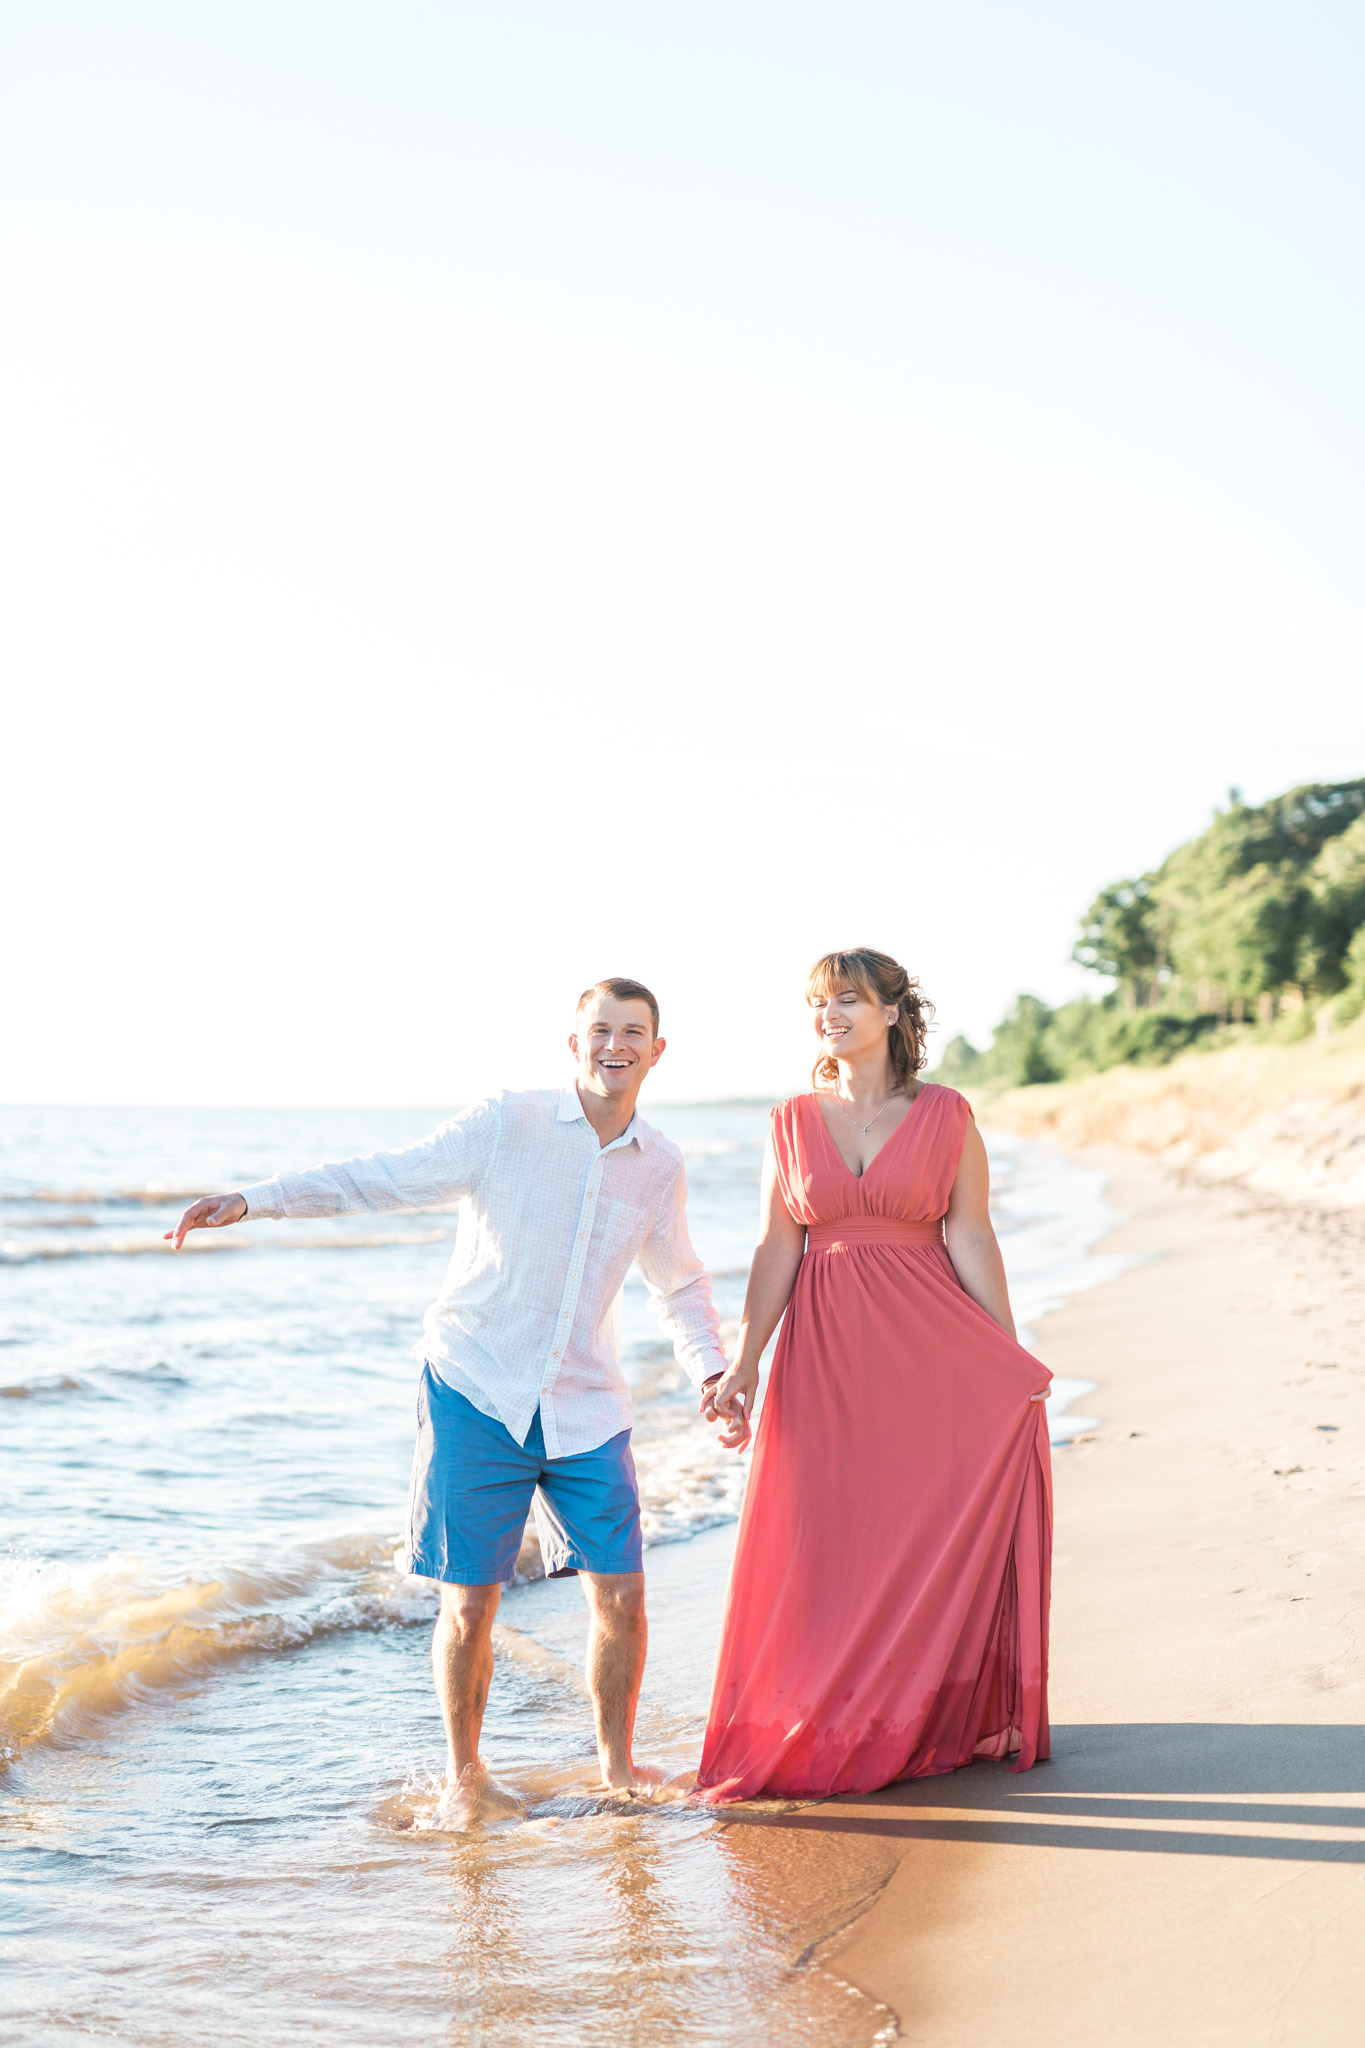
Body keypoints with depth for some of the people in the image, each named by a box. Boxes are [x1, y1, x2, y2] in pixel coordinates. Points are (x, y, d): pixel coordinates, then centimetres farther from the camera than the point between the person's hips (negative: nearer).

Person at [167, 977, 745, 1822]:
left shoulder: (660, 1166, 5)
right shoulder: (506, 1125, -7)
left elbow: (681, 1285, 21)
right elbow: (383, 1179, -6)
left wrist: (714, 1374, 8)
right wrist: (253, 1199, -15)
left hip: (586, 1409, 3)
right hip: (477, 1395, -3)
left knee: (621, 1598, 1)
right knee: (468, 1606, -1)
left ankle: (616, 1760, 24)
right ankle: (464, 1770, 22)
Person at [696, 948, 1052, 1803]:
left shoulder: (945, 1115, -1)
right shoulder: (794, 1120, 6)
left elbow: (971, 1239, -1)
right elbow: (778, 1250, 5)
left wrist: (1010, 1367, -3)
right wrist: (743, 1365, 0)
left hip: (928, 1344, -2)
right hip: (824, 1349, 2)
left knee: (944, 1523, -2)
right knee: (827, 1538, 2)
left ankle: (953, 1714, 14)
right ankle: (835, 1729, 13)